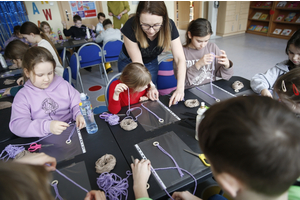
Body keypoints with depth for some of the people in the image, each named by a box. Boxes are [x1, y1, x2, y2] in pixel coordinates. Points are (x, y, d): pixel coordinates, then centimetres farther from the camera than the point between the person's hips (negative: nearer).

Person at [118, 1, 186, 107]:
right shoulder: (130, 27, -34)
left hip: (151, 63, 2)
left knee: (150, 97, 7)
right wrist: (150, 85, -35)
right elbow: (137, 63, -27)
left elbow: (180, 59, -29)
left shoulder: (169, 26, -28)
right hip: (128, 62, -2)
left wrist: (180, 88, -41)